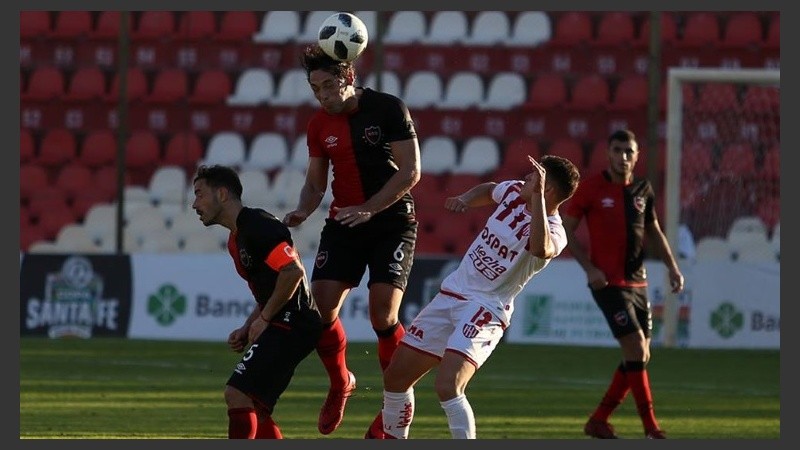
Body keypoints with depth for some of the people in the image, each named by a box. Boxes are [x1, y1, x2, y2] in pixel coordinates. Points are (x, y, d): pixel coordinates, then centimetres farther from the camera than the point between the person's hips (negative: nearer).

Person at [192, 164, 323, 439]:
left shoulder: (256, 224, -13)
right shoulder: (236, 239, 20)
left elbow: (292, 271, -22)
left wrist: (264, 319, -14)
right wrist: (247, 329, 12)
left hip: (290, 324, -11)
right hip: (280, 325, 11)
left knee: (238, 394, -16)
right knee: (253, 409, 12)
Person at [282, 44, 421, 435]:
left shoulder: (389, 109, -10)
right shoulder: (319, 125, 5)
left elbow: (410, 172, -13)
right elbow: (315, 183, 13)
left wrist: (368, 208, -20)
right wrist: (301, 212, -8)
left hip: (391, 222, -5)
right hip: (343, 224, 5)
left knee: (383, 314, -15)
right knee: (320, 307, -8)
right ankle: (340, 383, 18)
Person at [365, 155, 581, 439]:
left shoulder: (553, 234, -21)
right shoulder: (514, 192, 1)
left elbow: (540, 249, -46)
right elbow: (487, 191, 26)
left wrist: (536, 195, -46)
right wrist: (464, 200, 6)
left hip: (486, 309, -8)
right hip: (451, 294, 8)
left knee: (447, 386, -30)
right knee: (395, 377, 15)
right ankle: (392, 438, 37)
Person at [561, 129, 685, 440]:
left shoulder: (643, 190, 8)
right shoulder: (591, 188, -7)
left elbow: (653, 230, 21)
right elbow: (566, 230, -4)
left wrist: (672, 266, 10)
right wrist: (589, 268, -14)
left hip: (637, 282, 7)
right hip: (608, 282, -7)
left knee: (641, 356, 7)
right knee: (635, 348, -15)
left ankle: (598, 421, 18)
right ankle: (651, 427, -10)